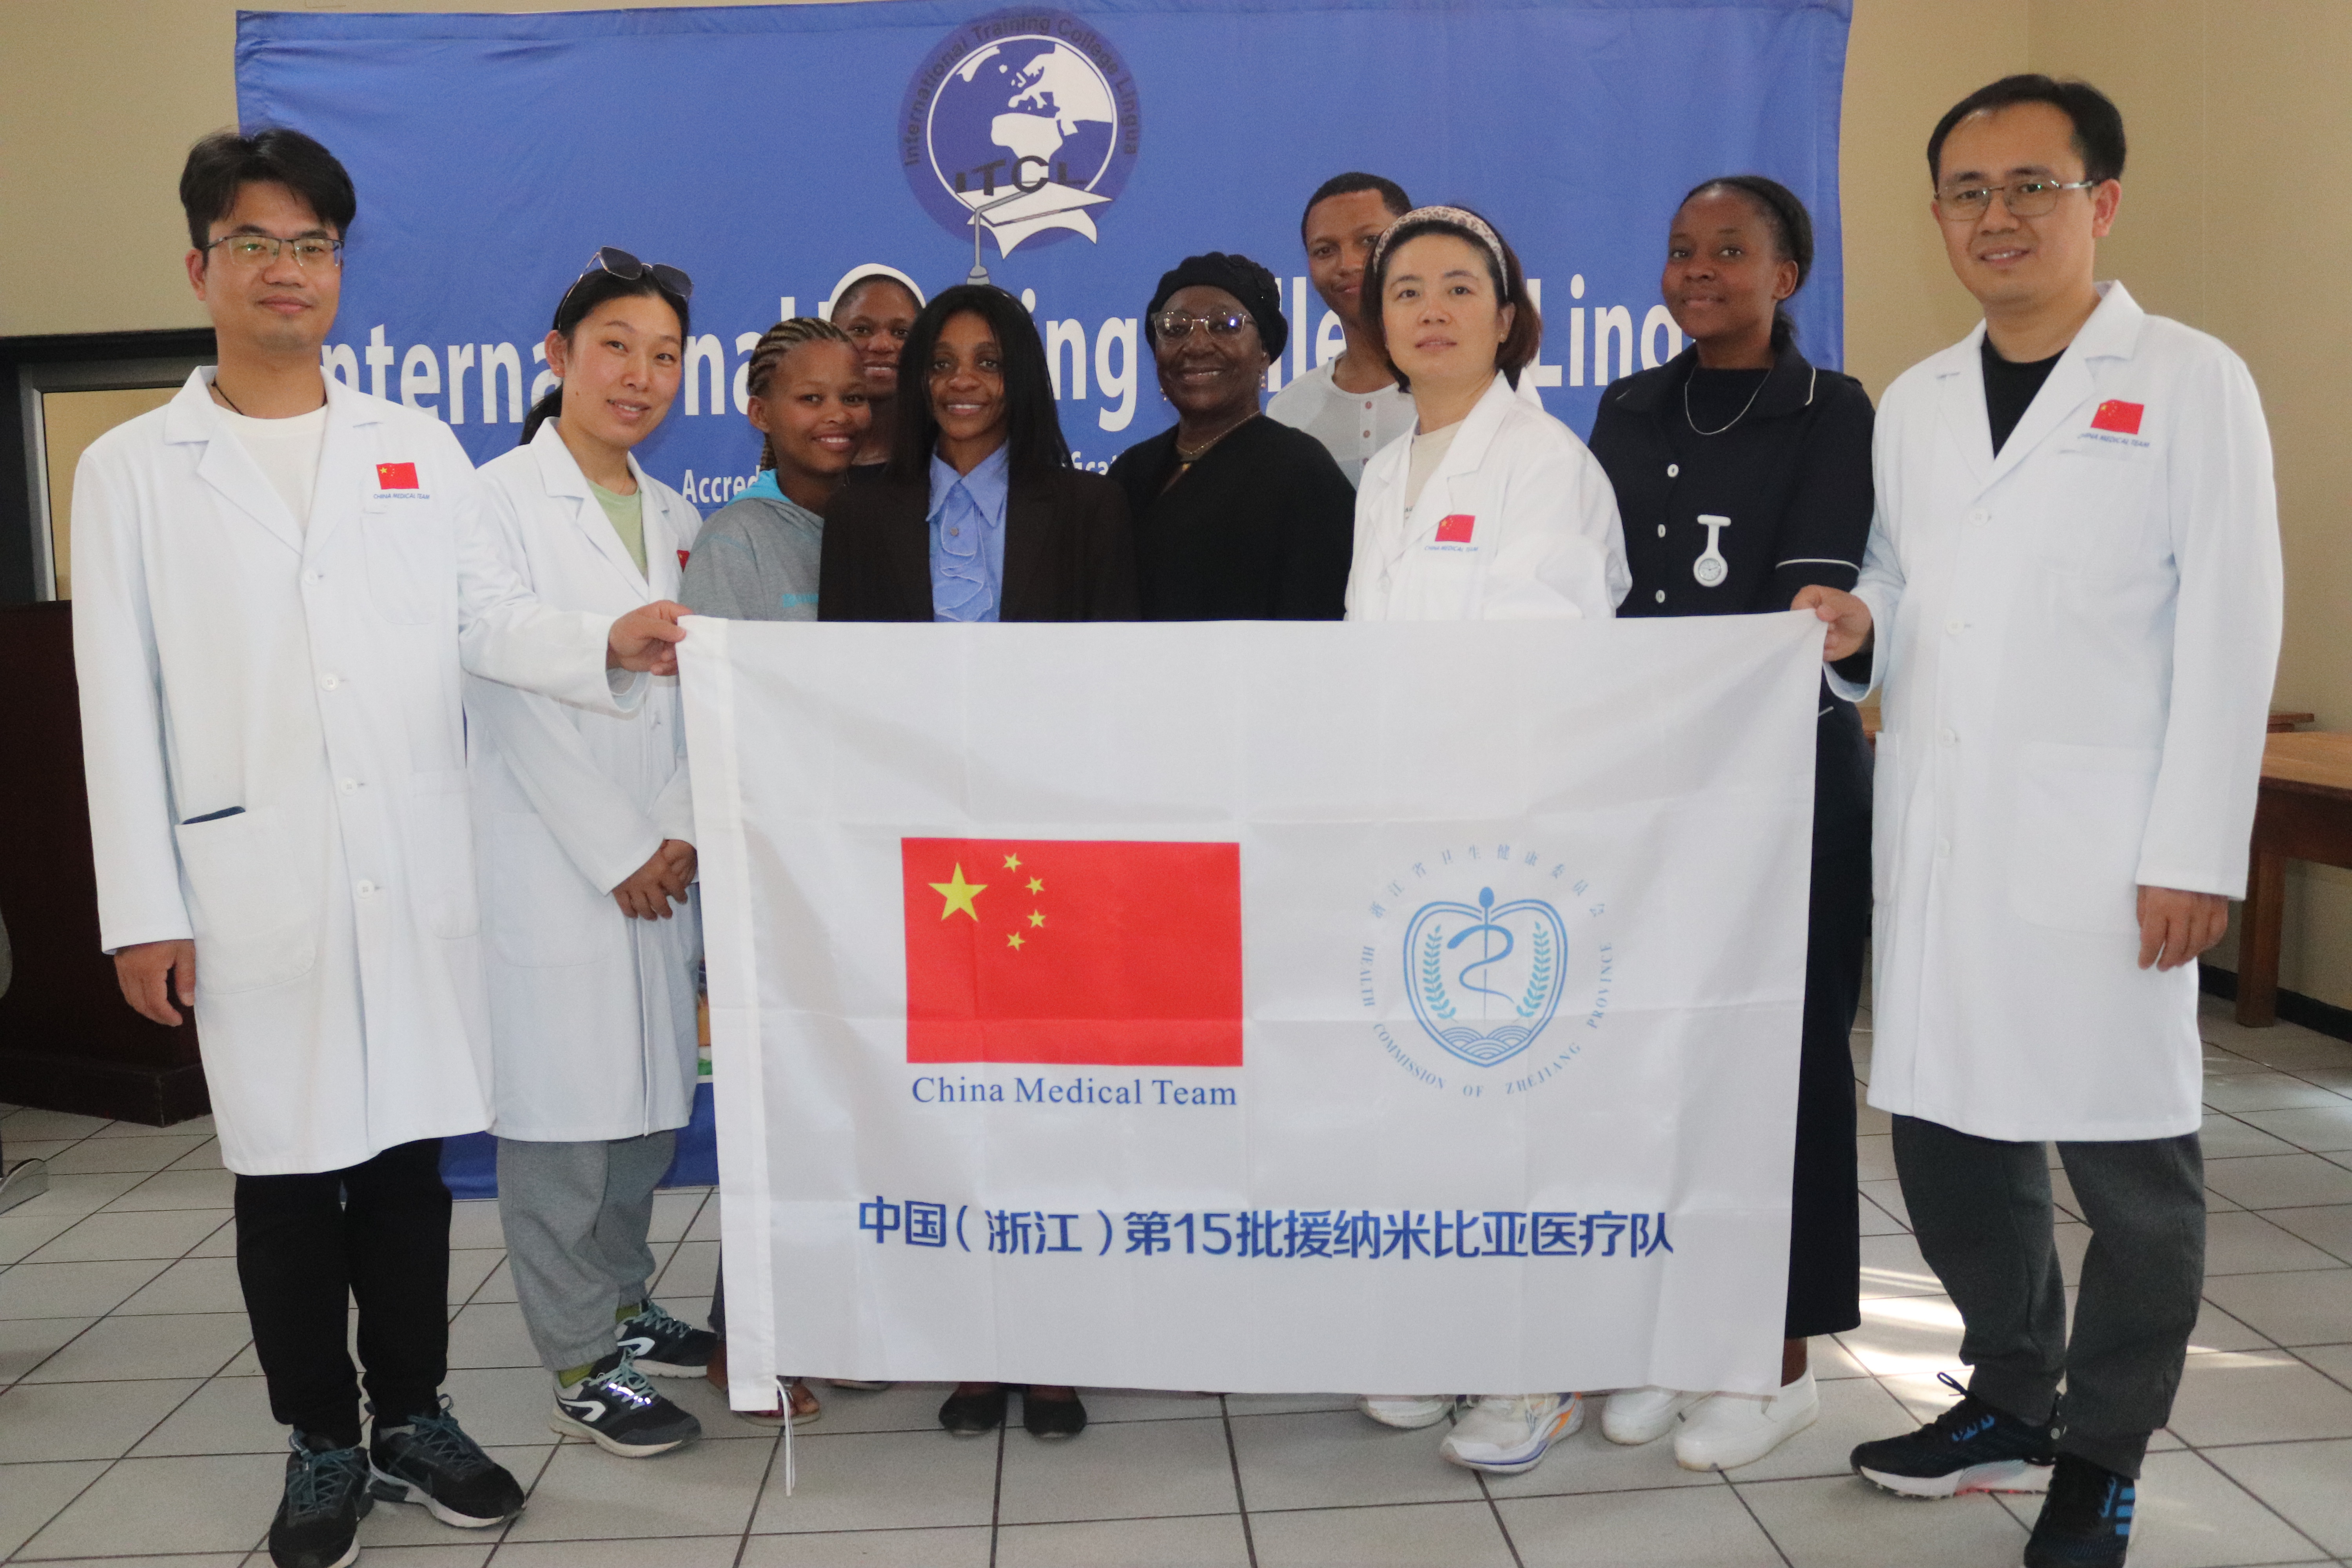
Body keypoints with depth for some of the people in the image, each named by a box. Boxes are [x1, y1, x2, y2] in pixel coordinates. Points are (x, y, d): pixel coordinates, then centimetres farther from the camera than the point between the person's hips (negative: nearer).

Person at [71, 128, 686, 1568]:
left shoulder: (421, 449, 12)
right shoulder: (133, 470, 6)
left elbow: (494, 620, 5)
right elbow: (122, 701, 1)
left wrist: (610, 644, -16)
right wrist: (144, 908, -4)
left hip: (417, 875, 2)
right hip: (253, 882, -1)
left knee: (409, 1153, 9)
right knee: (285, 1167, 7)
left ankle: (415, 1419, 25)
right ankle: (322, 1444, 23)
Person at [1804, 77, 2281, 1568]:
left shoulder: (2190, 382, -1)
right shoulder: (1914, 402, 13)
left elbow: (2228, 633, -6)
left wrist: (2195, 851, -12)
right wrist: (1860, 626, -4)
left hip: (2105, 844, -5)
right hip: (1937, 838, 5)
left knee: (2128, 1156, 4)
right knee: (1947, 1130, 12)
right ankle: (2011, 1403, 32)